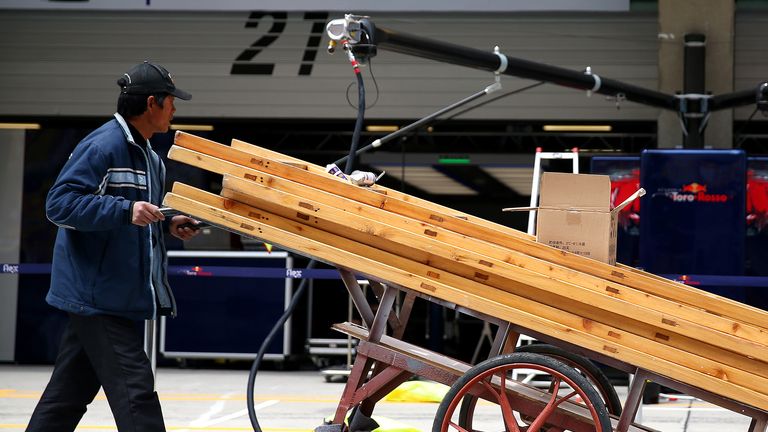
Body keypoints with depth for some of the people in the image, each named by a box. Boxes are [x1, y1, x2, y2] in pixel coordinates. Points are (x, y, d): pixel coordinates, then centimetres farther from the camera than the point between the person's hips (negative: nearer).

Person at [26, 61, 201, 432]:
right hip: (99, 296, -10)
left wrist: (167, 223, 9)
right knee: (134, 390, -10)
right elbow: (59, 203, -21)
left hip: (119, 294, 10)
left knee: (70, 390, 15)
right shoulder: (102, 146, -15)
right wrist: (125, 210, -28)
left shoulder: (147, 156, 16)